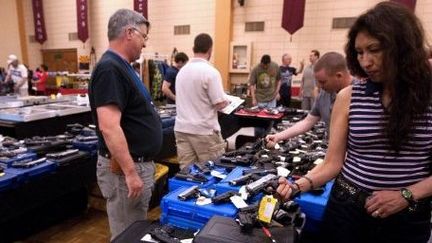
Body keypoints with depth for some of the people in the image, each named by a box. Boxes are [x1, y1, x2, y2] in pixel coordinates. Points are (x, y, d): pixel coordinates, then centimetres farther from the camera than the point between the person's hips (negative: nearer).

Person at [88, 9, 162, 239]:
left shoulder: (122, 66, 10)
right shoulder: (110, 69, -21)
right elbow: (109, 127, -29)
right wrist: (130, 172, -27)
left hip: (140, 163, 10)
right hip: (125, 168, -10)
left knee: (138, 231, 24)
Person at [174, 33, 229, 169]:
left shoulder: (182, 71, 8)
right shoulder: (211, 72, -13)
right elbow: (220, 104, -14)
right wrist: (226, 101, 6)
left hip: (182, 129, 6)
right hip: (204, 130, -6)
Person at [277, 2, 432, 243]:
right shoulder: (349, 97, -5)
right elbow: (333, 162, -6)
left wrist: (407, 195, -15)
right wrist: (300, 184, -20)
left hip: (408, 218, 0)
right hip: (347, 209, 1)